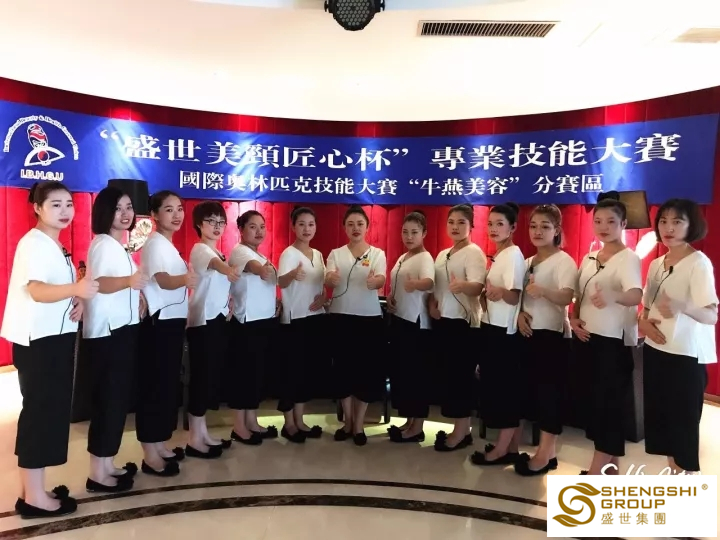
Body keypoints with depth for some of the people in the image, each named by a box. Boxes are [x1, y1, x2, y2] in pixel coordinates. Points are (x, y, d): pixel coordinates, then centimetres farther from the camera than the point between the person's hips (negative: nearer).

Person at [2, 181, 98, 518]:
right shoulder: (33, 243, -14)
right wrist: (76, 289, -45)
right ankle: (33, 496, 5)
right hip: (37, 340, -9)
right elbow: (37, 291, -27)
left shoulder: (56, 246, 14)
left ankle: (35, 490, 23)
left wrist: (78, 299, 2)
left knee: (51, 411, 12)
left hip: (56, 337, 9)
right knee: (40, 412, -5)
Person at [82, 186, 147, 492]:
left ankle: (107, 465, 22)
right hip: (107, 332, -10)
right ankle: (97, 473, 4)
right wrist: (129, 280, -47)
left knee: (119, 398, 12)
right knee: (109, 399, -5)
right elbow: (100, 283, -31)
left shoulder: (117, 245, 16)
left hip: (122, 329, 10)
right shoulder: (104, 244, -13)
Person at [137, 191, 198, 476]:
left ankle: (161, 445, 26)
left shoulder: (168, 245, 14)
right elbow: (163, 281, -30)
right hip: (159, 323, -10)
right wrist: (184, 279, -48)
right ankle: (150, 455, 5)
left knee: (169, 384, 15)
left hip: (173, 321, 10)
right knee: (155, 386, -4)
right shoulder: (155, 244, -14)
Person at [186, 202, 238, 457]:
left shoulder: (219, 252, 17)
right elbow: (214, 263, -36)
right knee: (202, 376, -5)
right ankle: (195, 439, 5)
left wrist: (228, 301, 5)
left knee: (213, 375, 13)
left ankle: (203, 433, 23)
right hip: (202, 320, -9)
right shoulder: (200, 249, -11)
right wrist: (228, 269, -56)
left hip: (217, 318, 9)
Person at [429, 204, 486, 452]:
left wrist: (463, 286, -45)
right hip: (441, 320, 8)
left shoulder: (474, 252, -9)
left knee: (461, 374, -3)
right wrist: (431, 304, 0)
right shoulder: (442, 254, 15)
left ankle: (462, 431, 8)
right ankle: (458, 428, 22)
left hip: (463, 322, -8)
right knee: (447, 373, 11)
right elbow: (433, 285, 19)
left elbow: (478, 286, -23)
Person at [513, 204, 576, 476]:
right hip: (527, 333, 8)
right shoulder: (527, 262, 13)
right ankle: (545, 451, 23)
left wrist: (543, 291, -44)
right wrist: (519, 313, -6)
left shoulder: (563, 261, -9)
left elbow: (567, 297, -24)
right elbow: (517, 295, 15)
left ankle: (545, 453, 8)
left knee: (549, 391, -2)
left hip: (551, 335, -7)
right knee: (532, 389, 11)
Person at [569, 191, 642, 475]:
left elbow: (636, 295, -30)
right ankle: (609, 466, 28)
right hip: (587, 339, 7)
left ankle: (596, 473, 7)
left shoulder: (628, 258, -11)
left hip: (614, 341, -7)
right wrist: (574, 319, -2)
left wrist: (612, 297, -51)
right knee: (595, 401, 13)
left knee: (608, 404, -1)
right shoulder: (588, 258, 10)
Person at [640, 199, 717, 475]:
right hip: (655, 351, 7)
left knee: (683, 421, -2)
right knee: (658, 416, 12)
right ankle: (673, 474, 28)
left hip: (686, 355, -6)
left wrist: (682, 306, -40)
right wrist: (643, 321, -4)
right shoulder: (656, 264, 9)